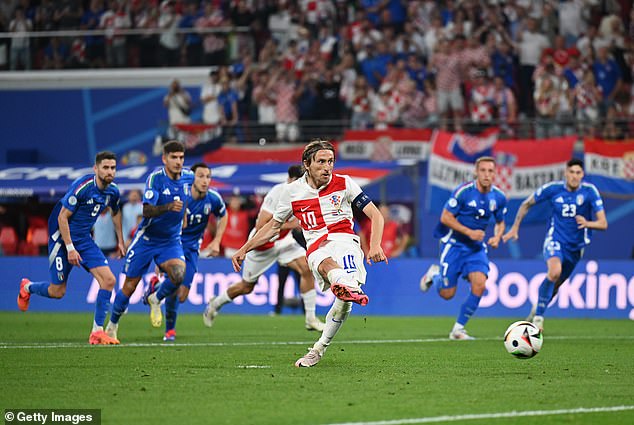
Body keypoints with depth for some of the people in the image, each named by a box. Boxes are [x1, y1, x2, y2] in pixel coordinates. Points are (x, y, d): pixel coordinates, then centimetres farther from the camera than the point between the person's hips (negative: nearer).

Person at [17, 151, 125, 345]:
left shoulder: (113, 191, -2)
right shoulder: (82, 187, -24)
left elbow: (115, 213, 21)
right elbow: (62, 217, -20)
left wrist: (120, 241, 20)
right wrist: (70, 248, -22)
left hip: (85, 240, 6)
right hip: (62, 237, -6)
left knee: (108, 280, -11)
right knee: (57, 291, 0)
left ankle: (97, 332, -4)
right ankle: (27, 287, 34)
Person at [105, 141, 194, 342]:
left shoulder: (188, 176, -4)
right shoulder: (155, 178, -19)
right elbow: (146, 211, -29)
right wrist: (168, 207, -44)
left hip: (171, 241, 3)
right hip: (146, 240, -3)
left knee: (179, 275, -24)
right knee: (129, 287, 2)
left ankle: (156, 300, 7)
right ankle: (112, 325, 25)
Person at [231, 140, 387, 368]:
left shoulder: (343, 183, 7)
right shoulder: (292, 191, 12)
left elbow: (375, 215, 6)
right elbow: (273, 226, 27)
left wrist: (375, 245, -10)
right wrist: (244, 249, 23)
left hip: (345, 239, 0)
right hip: (316, 248, 0)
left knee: (344, 300, -28)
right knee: (325, 264, -40)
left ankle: (319, 348, -10)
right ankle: (348, 286, -75)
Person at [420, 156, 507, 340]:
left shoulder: (499, 197, -3)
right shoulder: (463, 191, -18)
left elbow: (500, 222, 13)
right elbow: (445, 217, -14)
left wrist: (497, 237, -8)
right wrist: (469, 232, -22)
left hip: (477, 248, 4)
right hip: (454, 244, -4)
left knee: (479, 284, -19)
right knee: (447, 294, -1)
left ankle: (458, 329, -3)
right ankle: (434, 274, 36)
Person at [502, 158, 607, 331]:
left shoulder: (590, 191, -12)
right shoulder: (553, 189, -10)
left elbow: (603, 224, -15)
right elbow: (527, 204, 6)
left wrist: (587, 223, -36)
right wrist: (515, 228, 7)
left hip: (576, 246, 3)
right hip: (555, 240, -3)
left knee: (555, 285, 15)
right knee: (555, 271, -32)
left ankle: (537, 309, 44)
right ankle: (538, 316, -23)